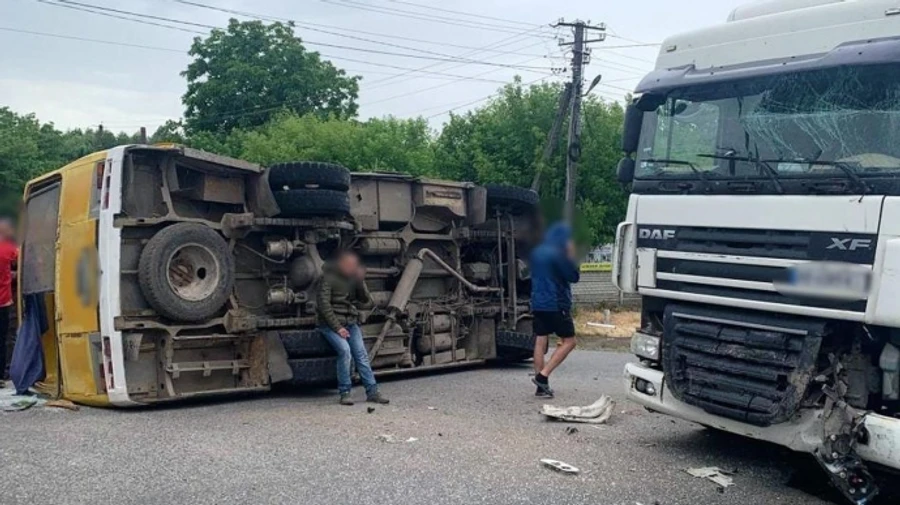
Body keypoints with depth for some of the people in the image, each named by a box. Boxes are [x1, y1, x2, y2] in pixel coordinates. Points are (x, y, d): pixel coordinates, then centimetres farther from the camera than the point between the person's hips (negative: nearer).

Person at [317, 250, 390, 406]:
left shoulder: (354, 278, 12)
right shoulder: (329, 278, -5)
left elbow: (366, 302, 5)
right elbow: (324, 305, -11)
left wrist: (360, 282, -9)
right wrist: (337, 328, -17)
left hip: (351, 323, 5)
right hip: (331, 323, -5)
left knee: (361, 353, -10)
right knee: (344, 350, -25)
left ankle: (372, 392, -9)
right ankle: (344, 393, -17)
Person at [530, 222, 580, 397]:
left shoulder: (537, 252, 11)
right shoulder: (558, 254, -14)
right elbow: (574, 277, -11)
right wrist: (571, 256, -2)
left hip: (538, 304, 8)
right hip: (556, 305, -8)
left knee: (540, 342, 7)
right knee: (568, 341, 3)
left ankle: (541, 386, 9)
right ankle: (543, 375, -7)